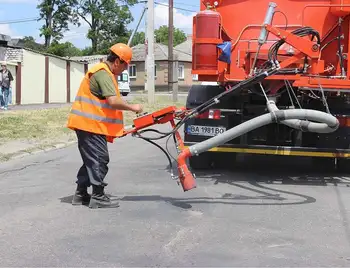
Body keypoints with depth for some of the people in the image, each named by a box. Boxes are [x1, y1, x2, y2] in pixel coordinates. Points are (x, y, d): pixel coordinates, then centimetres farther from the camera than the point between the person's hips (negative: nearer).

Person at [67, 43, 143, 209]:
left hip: (87, 124, 11)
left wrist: (117, 128, 20)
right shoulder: (103, 74, -15)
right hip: (90, 124, -11)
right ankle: (98, 197, 0)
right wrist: (132, 107, -12)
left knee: (91, 159, 16)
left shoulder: (103, 72, 18)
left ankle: (81, 194, 22)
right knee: (99, 159, -6)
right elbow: (113, 101, -26)